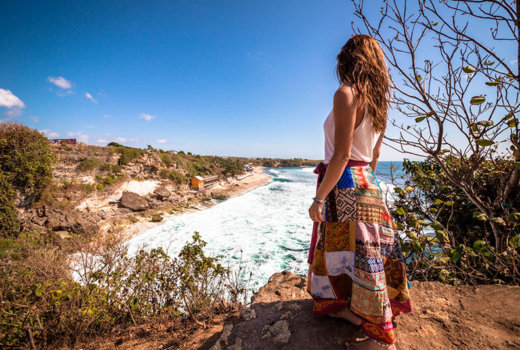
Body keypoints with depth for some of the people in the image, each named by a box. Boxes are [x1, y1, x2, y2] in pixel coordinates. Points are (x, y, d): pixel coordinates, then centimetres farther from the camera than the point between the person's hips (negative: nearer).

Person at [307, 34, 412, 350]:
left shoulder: (347, 94, -12)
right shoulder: (379, 101, 14)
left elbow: (342, 155, -21)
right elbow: (374, 156, 18)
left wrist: (319, 198, -17)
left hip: (344, 183, -9)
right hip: (367, 182, 9)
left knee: (360, 256, 1)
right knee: (349, 251, 20)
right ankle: (348, 307, 39)